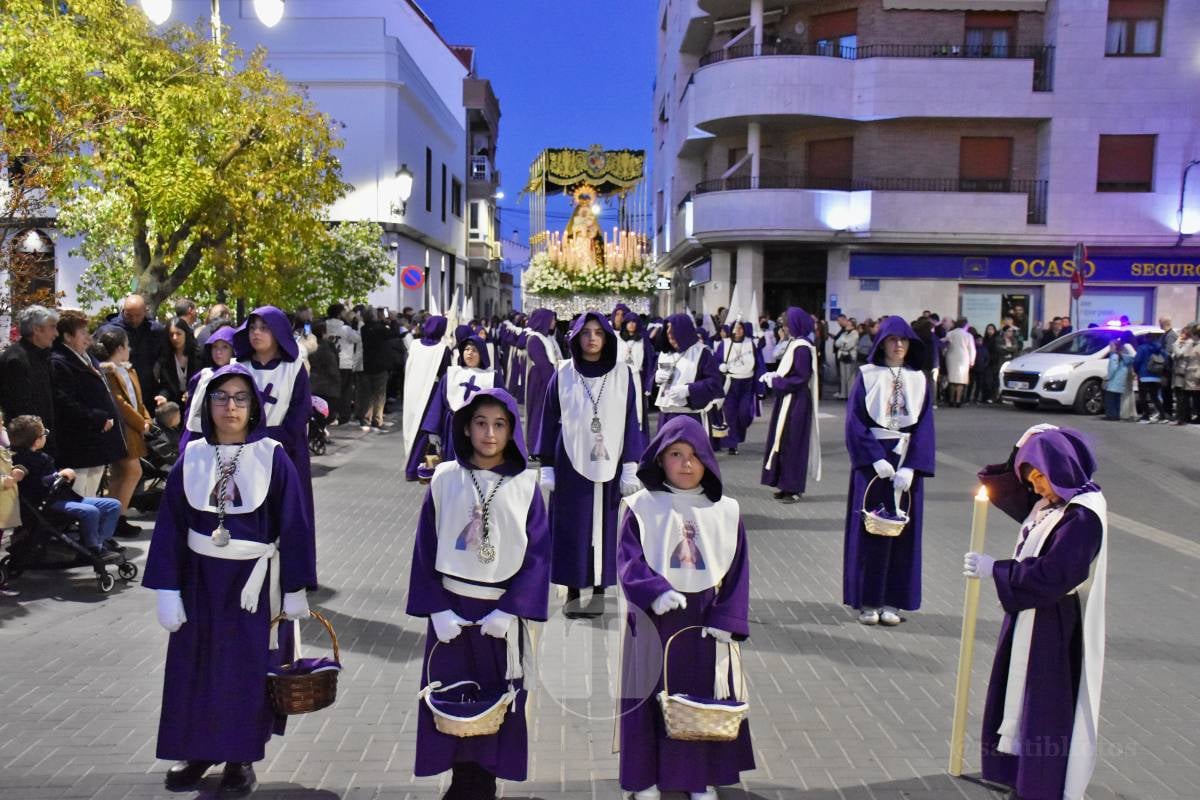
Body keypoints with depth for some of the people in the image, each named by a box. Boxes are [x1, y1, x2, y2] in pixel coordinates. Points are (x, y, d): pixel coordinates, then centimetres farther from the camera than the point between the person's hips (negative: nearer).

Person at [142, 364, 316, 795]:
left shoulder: (273, 459, -9)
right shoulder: (191, 457, -2)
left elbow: (295, 525, -6)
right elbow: (170, 525, 1)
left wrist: (296, 590, -5)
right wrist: (166, 590, -3)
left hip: (255, 581, -2)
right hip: (201, 579, 3)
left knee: (249, 669, 7)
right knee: (196, 666, 13)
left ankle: (241, 757, 25)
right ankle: (197, 751, 32)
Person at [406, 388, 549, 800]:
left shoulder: (525, 484, -3)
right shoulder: (444, 478, -1)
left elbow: (538, 552, -5)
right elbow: (426, 548, 0)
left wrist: (510, 610, -12)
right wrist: (437, 609, -8)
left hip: (502, 611, -1)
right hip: (451, 607, 1)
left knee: (498, 702, 7)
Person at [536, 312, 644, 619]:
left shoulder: (622, 374, 0)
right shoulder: (563, 375, 0)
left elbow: (631, 421, 1)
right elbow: (550, 421, 3)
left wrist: (631, 468, -4)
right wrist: (547, 467, 0)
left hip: (609, 463, 0)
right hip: (571, 464, 0)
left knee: (604, 525, 6)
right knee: (571, 528, 5)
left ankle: (600, 589, 17)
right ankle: (573, 591, 16)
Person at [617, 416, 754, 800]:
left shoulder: (725, 511, 1)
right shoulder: (642, 507, -4)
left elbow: (737, 570, 1)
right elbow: (628, 560, -10)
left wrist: (726, 621, -8)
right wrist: (655, 593, -26)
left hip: (705, 621, 2)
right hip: (654, 621, -2)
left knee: (705, 696, 11)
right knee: (654, 695, 7)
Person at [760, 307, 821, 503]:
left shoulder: (802, 348, -17)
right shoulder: (795, 344, 10)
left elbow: (800, 378, -19)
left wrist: (775, 382, -13)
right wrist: (774, 376, 3)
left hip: (796, 403, -9)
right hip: (788, 401, 9)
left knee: (792, 443, -2)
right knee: (784, 442, 12)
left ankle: (793, 489, 7)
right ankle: (787, 485, 20)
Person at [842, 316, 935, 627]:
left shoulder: (919, 380, 7)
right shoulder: (866, 376, 0)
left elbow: (924, 427, 2)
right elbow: (855, 421, -6)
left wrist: (910, 467, -11)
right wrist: (877, 459, -16)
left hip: (906, 462, 3)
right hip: (871, 460, -2)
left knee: (902, 530, 5)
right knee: (870, 531, 0)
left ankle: (891, 601, 14)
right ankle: (867, 601, 9)